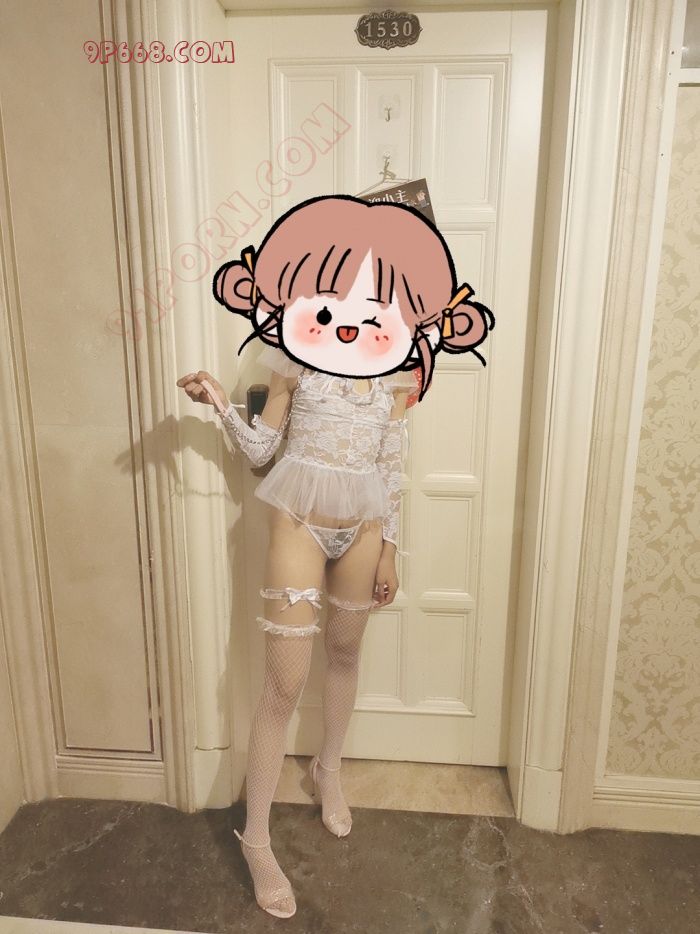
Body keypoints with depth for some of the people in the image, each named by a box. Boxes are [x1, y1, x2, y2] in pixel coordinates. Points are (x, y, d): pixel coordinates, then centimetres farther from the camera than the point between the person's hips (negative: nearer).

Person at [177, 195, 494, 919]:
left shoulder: (397, 363, 1)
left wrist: (389, 549, 5)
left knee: (345, 653, 20)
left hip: (363, 525, 3)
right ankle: (256, 839, 20)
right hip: (300, 522, -3)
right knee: (284, 683, 0)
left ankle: (328, 769, 48)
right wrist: (220, 404, -20)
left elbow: (392, 461, 4)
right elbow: (260, 449, -3)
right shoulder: (298, 352, -6)